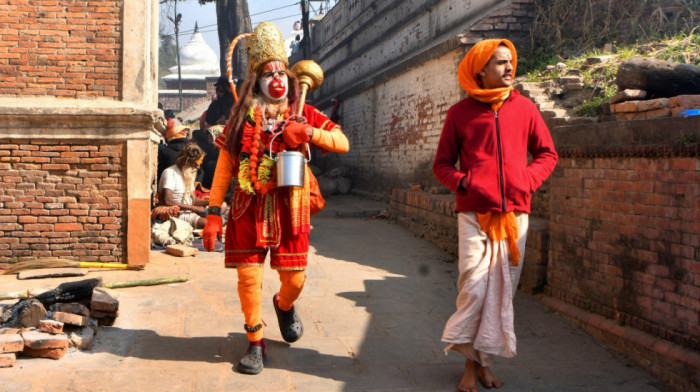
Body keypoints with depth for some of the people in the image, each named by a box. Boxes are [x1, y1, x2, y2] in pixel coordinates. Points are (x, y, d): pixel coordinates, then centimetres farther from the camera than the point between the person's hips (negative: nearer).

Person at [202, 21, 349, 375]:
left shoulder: (302, 114, 6)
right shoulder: (242, 117, 5)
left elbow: (343, 143, 2)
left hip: (289, 207, 1)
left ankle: (284, 305, 41)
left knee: (294, 278, 5)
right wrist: (213, 212, -5)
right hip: (249, 209, 0)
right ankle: (255, 343, 16)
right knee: (248, 276, -1)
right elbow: (224, 166, 3)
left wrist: (307, 132, -15)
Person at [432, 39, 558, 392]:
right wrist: (464, 182, -9)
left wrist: (528, 180, -1)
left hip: (514, 213, 3)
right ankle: (470, 362, 8)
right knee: (474, 287, -9)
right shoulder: (460, 112, 5)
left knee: (503, 289, 5)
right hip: (474, 213, -2)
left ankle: (485, 359, 19)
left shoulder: (524, 108, 9)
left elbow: (547, 154, 16)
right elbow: (442, 164, 9)